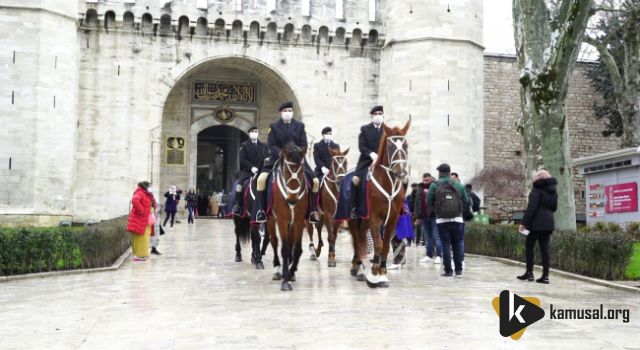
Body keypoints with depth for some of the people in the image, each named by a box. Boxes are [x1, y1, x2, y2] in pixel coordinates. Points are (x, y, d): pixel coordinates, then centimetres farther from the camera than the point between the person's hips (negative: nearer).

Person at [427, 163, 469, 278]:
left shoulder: (434, 185, -3)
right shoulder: (458, 185, 4)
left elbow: (429, 203, -4)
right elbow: (466, 202, 5)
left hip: (442, 219, -2)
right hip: (457, 219, 2)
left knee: (445, 245, 3)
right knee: (457, 245, 12)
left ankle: (448, 271, 2)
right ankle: (459, 270, 12)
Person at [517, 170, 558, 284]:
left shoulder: (537, 189, -10)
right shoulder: (553, 191, 13)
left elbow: (531, 207, -16)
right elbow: (554, 207, 21)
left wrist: (524, 222, -14)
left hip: (536, 223, -6)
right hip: (549, 223, 7)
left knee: (529, 246, 5)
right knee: (544, 248, 6)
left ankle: (529, 273, 5)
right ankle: (545, 275, 3)